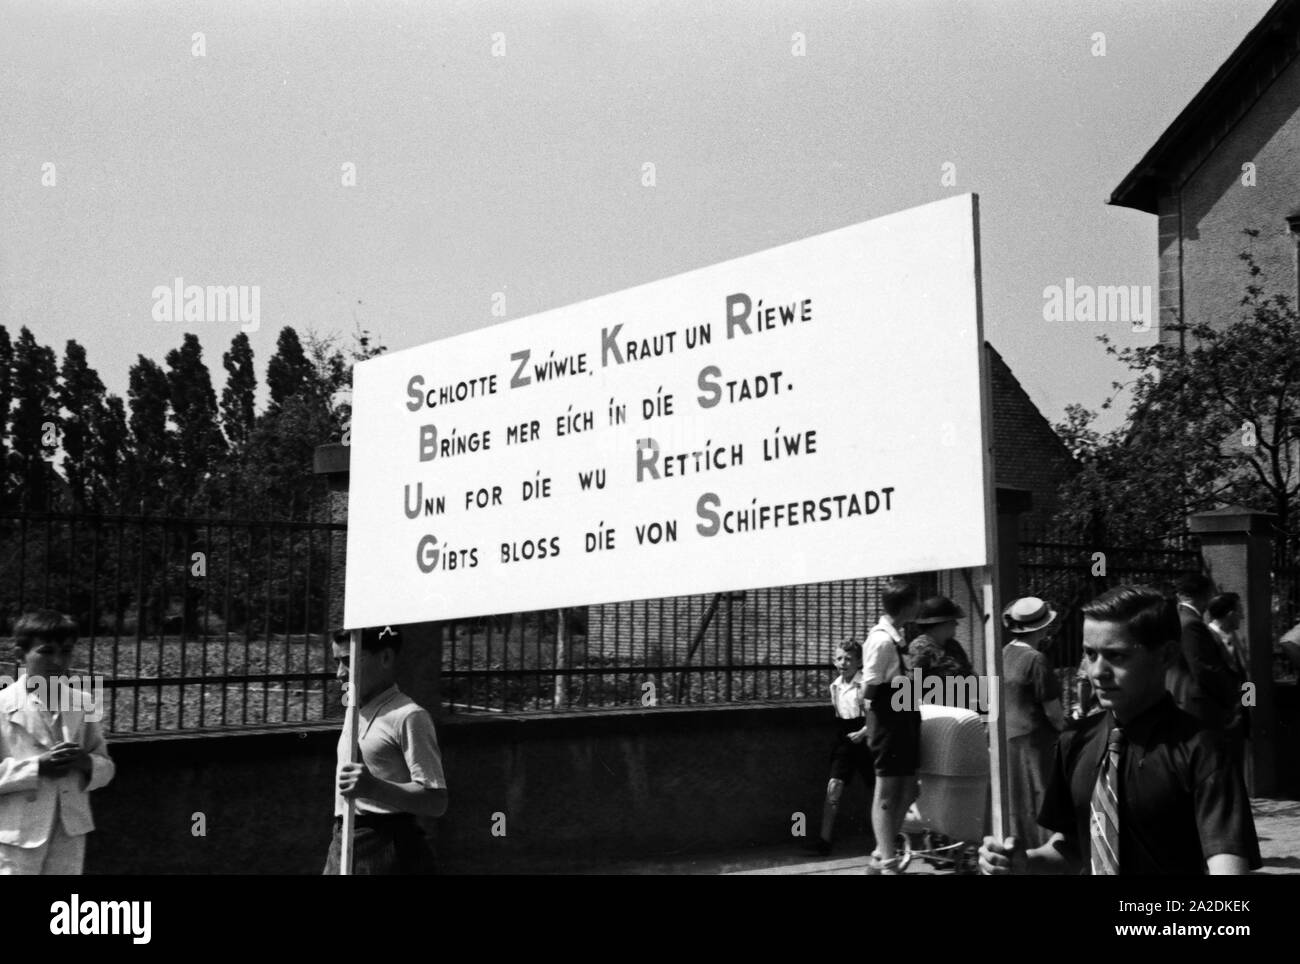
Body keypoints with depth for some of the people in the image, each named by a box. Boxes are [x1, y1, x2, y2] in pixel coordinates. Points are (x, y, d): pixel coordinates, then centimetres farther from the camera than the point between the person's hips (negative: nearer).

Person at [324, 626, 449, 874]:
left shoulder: (407, 716, -11)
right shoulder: (355, 715, 17)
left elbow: (436, 801, -17)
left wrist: (374, 788, -29)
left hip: (387, 854, -8)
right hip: (343, 844, 8)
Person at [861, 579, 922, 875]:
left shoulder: (896, 636, 10)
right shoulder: (882, 639, -18)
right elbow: (869, 689, -20)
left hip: (904, 720, 10)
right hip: (889, 721, -10)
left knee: (907, 789, 14)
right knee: (887, 792, -1)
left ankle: (882, 855, 24)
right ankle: (886, 863, 7)